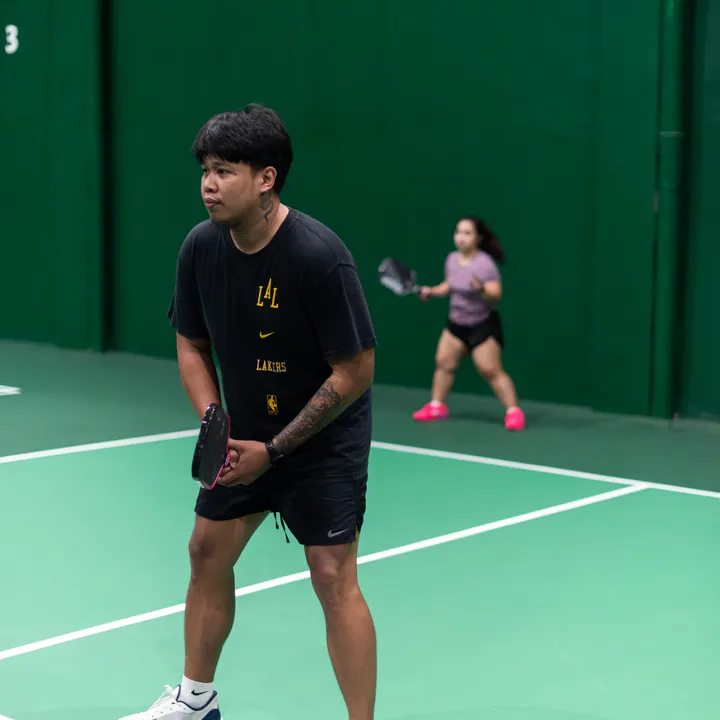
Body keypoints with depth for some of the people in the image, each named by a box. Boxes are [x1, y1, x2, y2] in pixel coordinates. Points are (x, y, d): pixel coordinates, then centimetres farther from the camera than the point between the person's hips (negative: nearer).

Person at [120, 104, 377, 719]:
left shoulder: (319, 256, -26)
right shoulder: (201, 248, -8)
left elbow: (355, 372, -21)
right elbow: (192, 346, 6)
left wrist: (274, 450, -19)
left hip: (324, 436, -6)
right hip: (247, 434, 7)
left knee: (333, 575, -10)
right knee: (208, 550, 13)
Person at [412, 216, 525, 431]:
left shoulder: (485, 264, -21)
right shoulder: (452, 260, 1)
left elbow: (496, 295, -27)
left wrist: (481, 290, -46)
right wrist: (432, 291, 3)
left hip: (483, 325, -7)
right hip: (457, 323, 7)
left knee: (490, 371, -12)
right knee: (443, 362, 8)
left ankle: (513, 412, -6)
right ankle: (437, 406, 23)